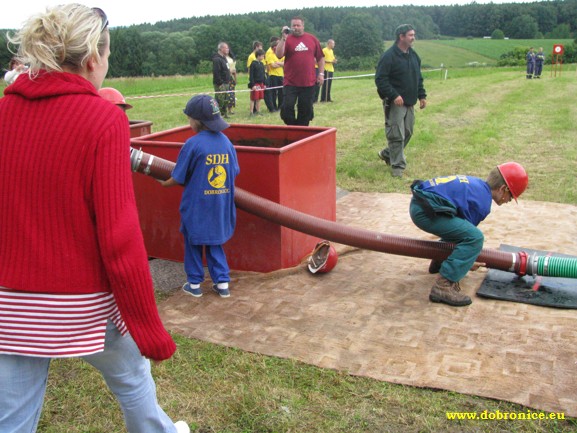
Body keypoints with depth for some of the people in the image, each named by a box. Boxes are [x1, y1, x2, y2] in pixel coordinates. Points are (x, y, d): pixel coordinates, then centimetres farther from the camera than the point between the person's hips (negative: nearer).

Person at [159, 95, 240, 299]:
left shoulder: (192, 144, -16)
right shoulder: (226, 142, -1)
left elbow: (178, 178, -10)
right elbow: (234, 172, 7)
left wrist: (164, 183, 10)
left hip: (196, 206, -4)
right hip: (221, 205, 4)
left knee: (193, 243, 14)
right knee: (215, 243, 18)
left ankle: (194, 284, 23)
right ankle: (222, 282, 18)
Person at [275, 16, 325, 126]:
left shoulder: (312, 39, 7)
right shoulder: (287, 39, 0)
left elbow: (320, 57, 13)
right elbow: (279, 55, -14)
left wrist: (321, 73, 6)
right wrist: (283, 38, -19)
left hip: (309, 83, 2)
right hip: (291, 83, -2)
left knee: (305, 110, 7)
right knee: (287, 107, -9)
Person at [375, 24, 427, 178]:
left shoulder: (414, 55, 12)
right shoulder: (389, 56, -13)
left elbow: (419, 78, 21)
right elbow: (380, 79, -17)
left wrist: (422, 95, 13)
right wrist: (393, 96, -23)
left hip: (410, 102, 8)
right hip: (394, 103, -8)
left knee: (407, 133, 13)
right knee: (397, 135, -7)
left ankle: (387, 154, 31)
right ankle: (397, 166, 3)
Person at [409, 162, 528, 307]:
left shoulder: (477, 184, 20)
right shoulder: (482, 202, -8)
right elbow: (468, 234, -1)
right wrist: (468, 262, 16)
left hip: (417, 203, 10)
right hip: (426, 212, -10)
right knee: (475, 238, -16)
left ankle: (438, 263, 39)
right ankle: (443, 286, -19)